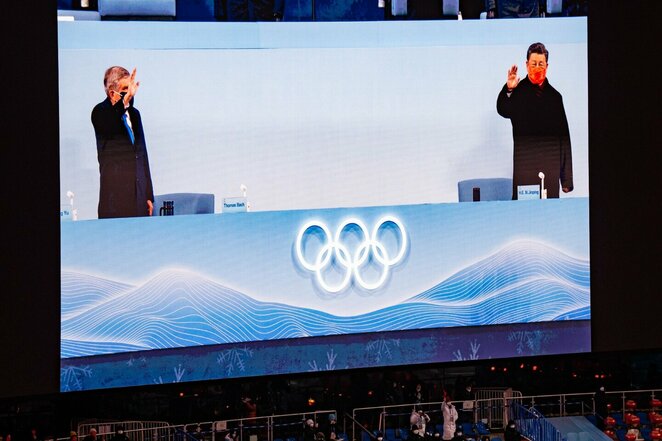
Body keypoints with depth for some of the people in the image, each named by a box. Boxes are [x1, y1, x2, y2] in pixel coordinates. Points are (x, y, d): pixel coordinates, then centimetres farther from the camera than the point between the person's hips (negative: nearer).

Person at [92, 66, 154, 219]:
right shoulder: (100, 112, -3)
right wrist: (126, 100, -42)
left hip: (139, 188, 6)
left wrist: (149, 195, 18)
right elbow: (108, 129, -29)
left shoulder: (134, 113, 17)